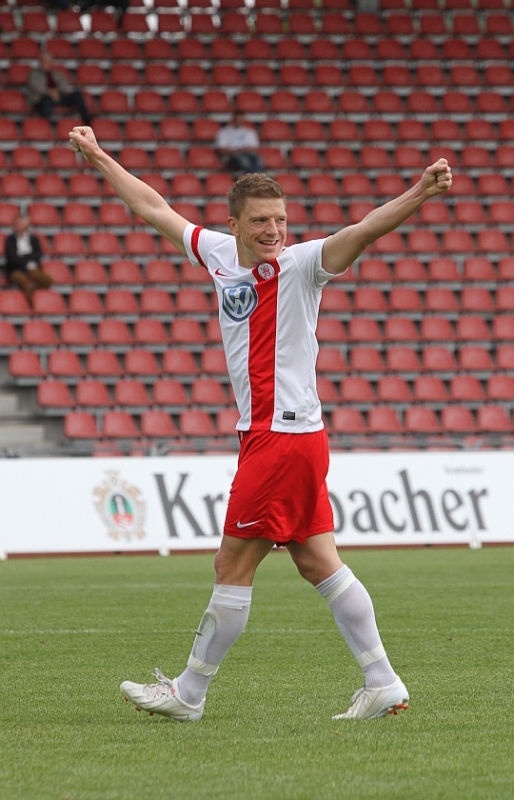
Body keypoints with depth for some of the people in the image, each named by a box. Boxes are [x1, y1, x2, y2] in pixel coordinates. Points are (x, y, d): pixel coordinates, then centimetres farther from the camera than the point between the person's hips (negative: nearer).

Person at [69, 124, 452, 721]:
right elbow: (156, 209, 23)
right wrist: (99, 160, 31)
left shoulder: (299, 265, -9)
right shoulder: (218, 253, 10)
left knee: (233, 567, 0)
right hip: (265, 436, 8)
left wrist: (419, 193, -40)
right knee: (319, 564, 8)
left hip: (285, 437, -8)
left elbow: (365, 229, -24)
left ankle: (189, 693, 9)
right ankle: (382, 685, 10)